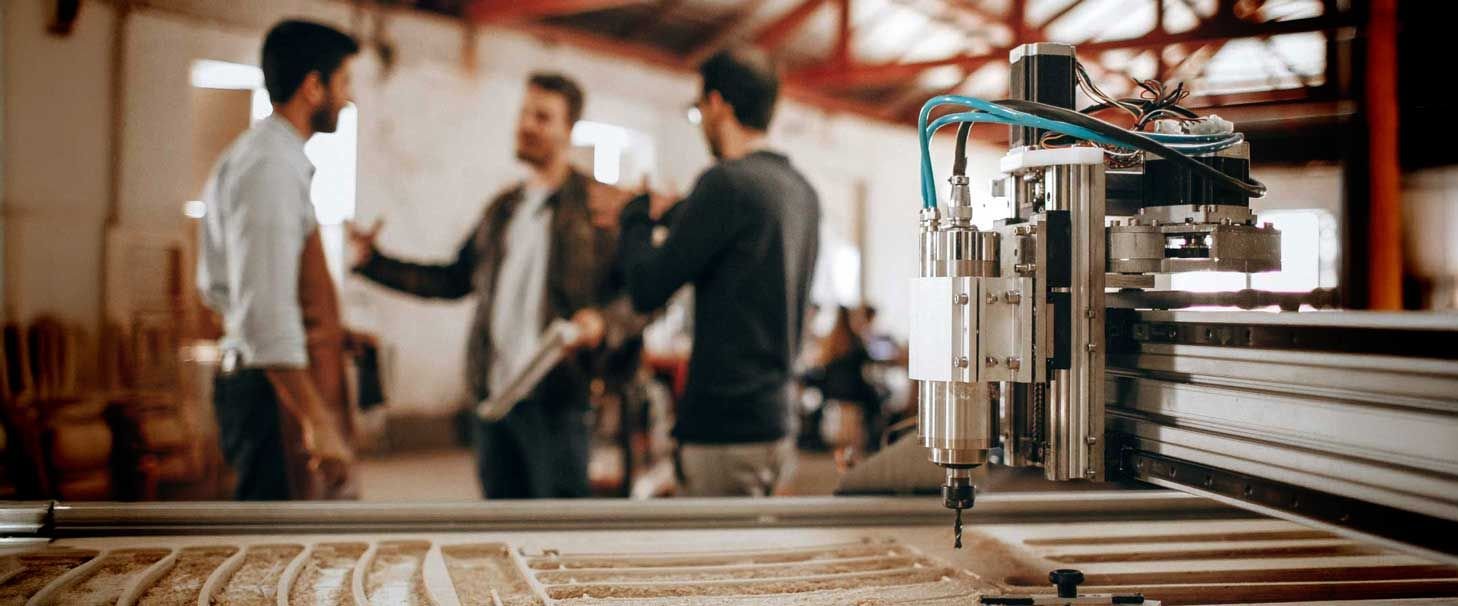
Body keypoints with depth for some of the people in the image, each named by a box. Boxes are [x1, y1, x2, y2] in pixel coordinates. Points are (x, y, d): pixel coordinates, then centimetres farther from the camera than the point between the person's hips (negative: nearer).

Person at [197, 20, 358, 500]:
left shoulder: (243, 157, 16)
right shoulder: (273, 168, -17)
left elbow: (218, 287, 24)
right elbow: (266, 310, -25)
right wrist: (317, 421, -26)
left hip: (243, 375, 11)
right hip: (271, 386, -11)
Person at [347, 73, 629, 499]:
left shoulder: (600, 205, -1)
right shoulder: (503, 207, 19)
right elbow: (454, 280, 24)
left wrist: (601, 321, -26)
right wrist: (372, 261, 18)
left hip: (554, 400, -6)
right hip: (491, 396, 6)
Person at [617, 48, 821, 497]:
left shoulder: (726, 182, -15)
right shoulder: (802, 192, 11)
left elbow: (647, 288, -12)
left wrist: (637, 215, 5)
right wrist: (671, 211, 25)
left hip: (725, 427, -9)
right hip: (777, 421, 9)